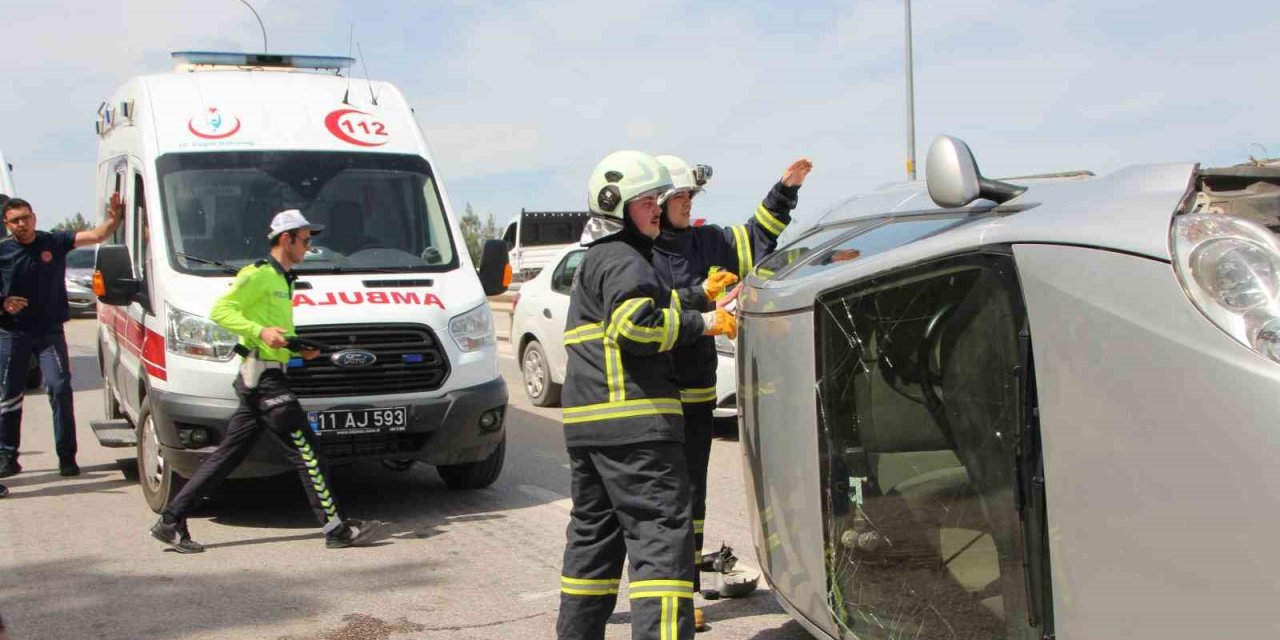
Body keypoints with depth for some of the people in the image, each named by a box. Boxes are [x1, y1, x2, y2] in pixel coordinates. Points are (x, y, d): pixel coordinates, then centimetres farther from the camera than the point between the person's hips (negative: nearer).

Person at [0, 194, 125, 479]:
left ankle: (67, 456, -4)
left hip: (50, 332, -1)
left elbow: (97, 235, -8)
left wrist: (115, 218, -25)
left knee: (60, 388, -10)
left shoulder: (54, 242, -1)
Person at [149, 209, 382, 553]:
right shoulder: (259, 274, -9)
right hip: (262, 377, -10)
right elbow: (220, 310, -17)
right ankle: (335, 528, -3)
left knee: (228, 455, 10)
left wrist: (299, 347, 14)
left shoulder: (282, 279, 22)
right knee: (305, 451, -7)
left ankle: (171, 521, 14)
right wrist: (260, 332, -27)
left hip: (259, 381, 10)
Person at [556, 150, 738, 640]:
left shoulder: (595, 261, 26)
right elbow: (637, 324, -22)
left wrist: (699, 295, 24)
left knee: (594, 531, 18)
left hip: (586, 424, 10)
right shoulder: (622, 260, -8)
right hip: (632, 422, -10)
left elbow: (651, 308, 29)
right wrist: (702, 324, -13)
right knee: (662, 533, -13)